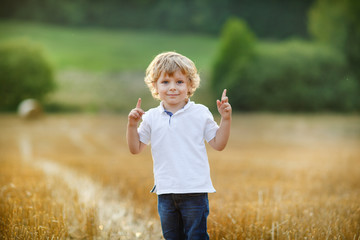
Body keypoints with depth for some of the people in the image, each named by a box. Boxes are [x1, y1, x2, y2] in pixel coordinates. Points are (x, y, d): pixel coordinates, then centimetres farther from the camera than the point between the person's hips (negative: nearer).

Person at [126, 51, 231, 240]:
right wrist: (132, 125, -6)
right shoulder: (151, 118, 4)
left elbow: (218, 144, 0)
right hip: (166, 192, 3)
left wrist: (225, 119, -10)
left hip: (195, 191, -3)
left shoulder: (200, 113, -1)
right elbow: (135, 148, 8)